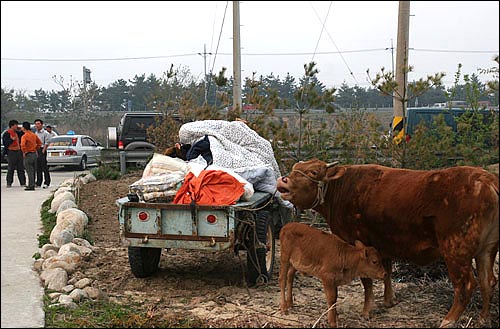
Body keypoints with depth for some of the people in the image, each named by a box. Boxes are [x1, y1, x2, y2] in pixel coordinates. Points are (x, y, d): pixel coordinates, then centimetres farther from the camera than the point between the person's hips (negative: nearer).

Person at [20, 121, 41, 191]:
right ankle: (32, 185, 19)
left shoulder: (24, 136, -15)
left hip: (28, 155, -7)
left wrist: (24, 152, -14)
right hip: (34, 154, 7)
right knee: (33, 171, 13)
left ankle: (31, 186, -4)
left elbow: (23, 145, -28)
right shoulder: (34, 135, 8)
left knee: (29, 171, -4)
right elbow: (39, 143, 18)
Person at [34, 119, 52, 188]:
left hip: (42, 150, -7)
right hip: (36, 150, 7)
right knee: (38, 167, 8)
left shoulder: (45, 133, -4)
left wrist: (43, 151, -15)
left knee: (44, 167, -8)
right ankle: (38, 183, 13)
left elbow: (46, 143, -8)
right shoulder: (35, 133, 17)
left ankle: (47, 182, -6)